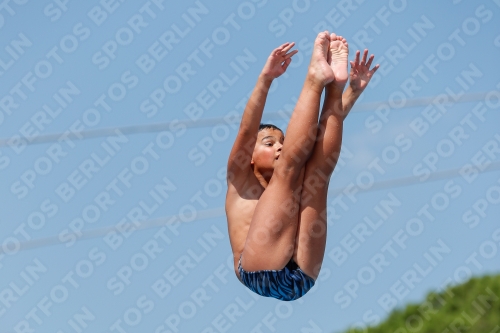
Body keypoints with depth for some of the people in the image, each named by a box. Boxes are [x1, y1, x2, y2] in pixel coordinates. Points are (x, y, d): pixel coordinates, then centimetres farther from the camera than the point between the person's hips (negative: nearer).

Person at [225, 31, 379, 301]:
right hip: (259, 274, -4)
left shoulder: (289, 187, 34)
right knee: (289, 166, -5)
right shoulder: (241, 183, 24)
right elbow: (246, 130, 6)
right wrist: (265, 78, -7)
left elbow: (319, 136, 24)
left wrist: (353, 90, 15)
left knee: (319, 169, 0)